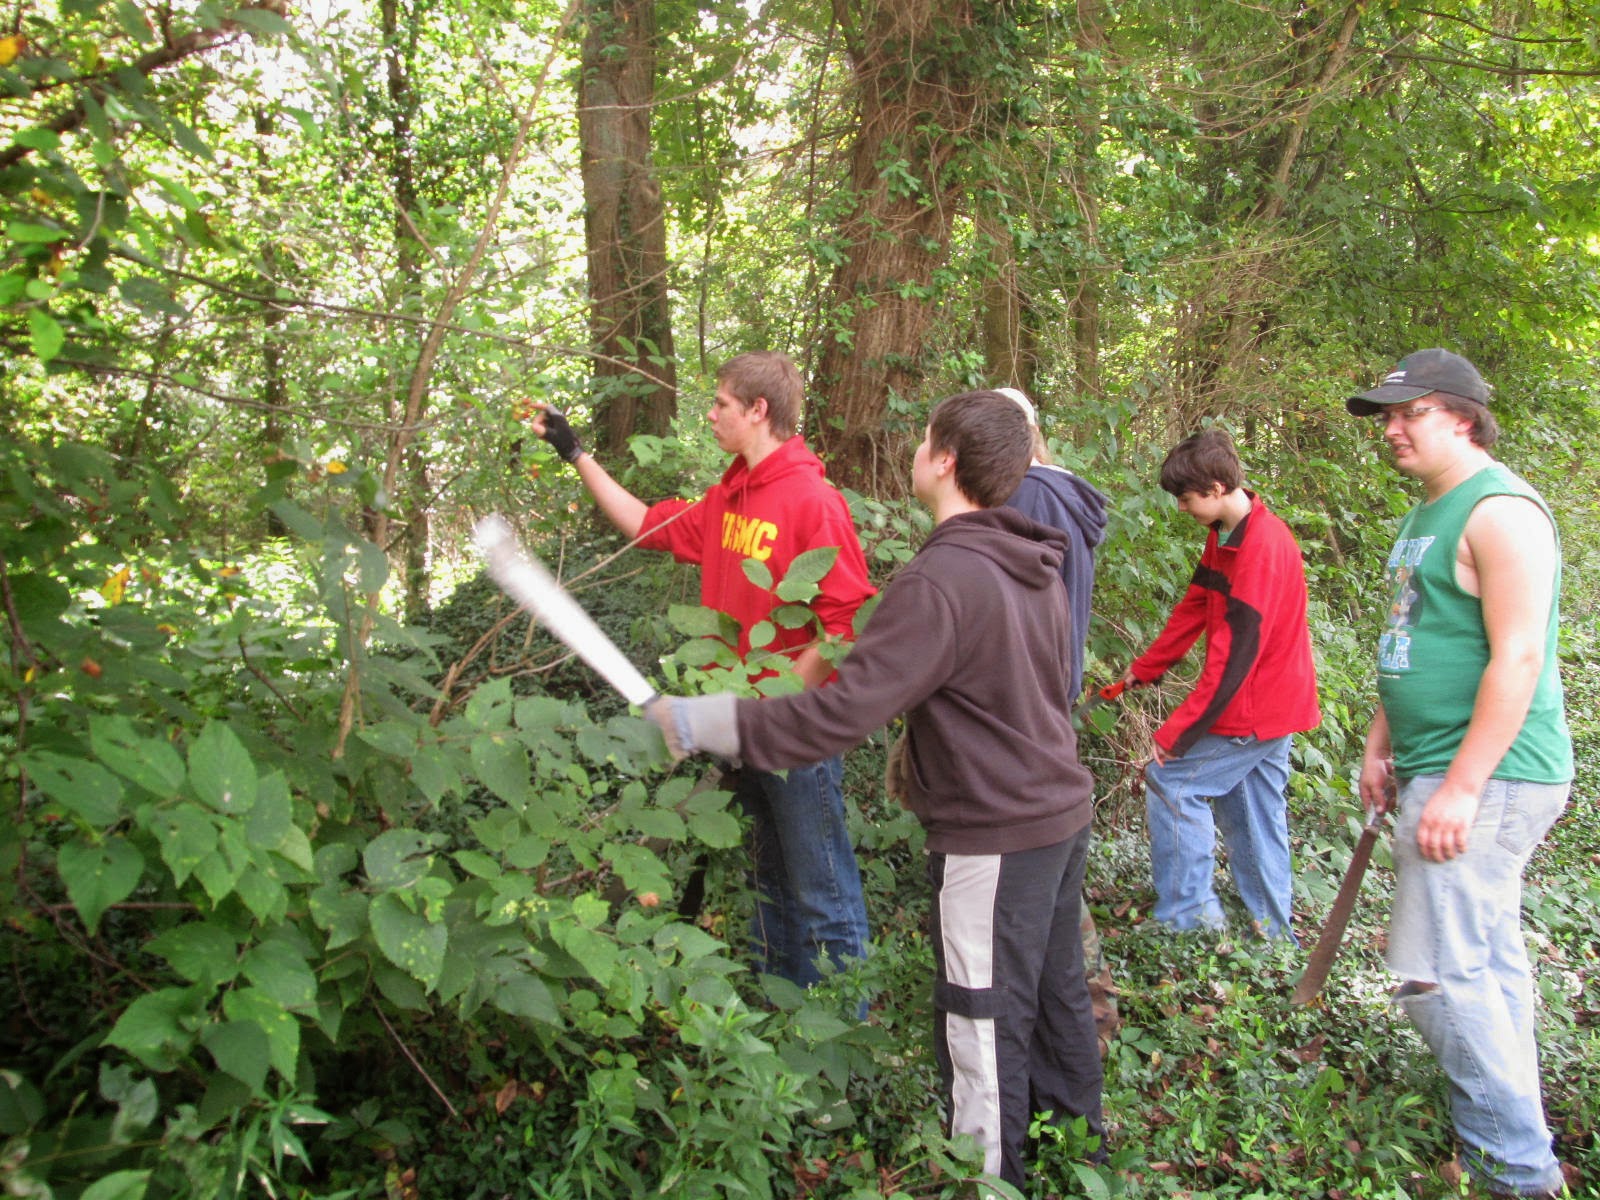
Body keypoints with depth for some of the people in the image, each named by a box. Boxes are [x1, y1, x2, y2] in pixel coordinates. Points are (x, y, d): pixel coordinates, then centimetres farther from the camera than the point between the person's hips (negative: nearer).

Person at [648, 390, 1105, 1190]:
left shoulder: (941, 580, -23)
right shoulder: (1030, 563, 6)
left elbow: (840, 713, -28)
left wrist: (699, 722, -23)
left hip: (997, 838, -9)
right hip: (1062, 814, 9)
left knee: (984, 1027, 5)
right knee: (1057, 996, 23)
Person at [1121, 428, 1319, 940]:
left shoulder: (1264, 546, -24)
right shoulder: (1224, 536, 7)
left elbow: (1234, 652, -26)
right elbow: (1194, 608, 17)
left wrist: (1177, 731, -24)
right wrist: (1143, 669, 19)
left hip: (1254, 710, -9)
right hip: (1274, 707, 9)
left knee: (1170, 780, -4)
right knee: (1254, 810, 15)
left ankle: (1186, 914, 4)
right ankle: (1274, 929, 25)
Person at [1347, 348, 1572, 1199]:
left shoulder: (1499, 511, -15)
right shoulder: (1426, 515, 15)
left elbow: (1518, 658, -22)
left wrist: (1460, 789, -24)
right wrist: (1381, 747, 19)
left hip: (1485, 777, -10)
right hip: (1439, 771, 10)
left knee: (1437, 971, -8)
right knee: (1486, 959, 18)